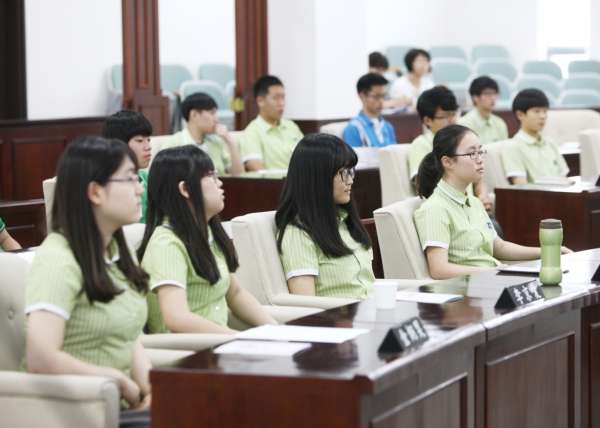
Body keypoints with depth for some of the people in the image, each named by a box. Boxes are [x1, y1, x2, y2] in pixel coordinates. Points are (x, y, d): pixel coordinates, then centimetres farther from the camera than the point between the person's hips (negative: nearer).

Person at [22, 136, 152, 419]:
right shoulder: (57, 260, -13)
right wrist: (122, 381, -13)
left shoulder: (121, 253, 13)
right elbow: (41, 360, -22)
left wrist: (145, 382, -5)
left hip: (124, 405, 8)